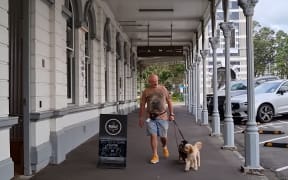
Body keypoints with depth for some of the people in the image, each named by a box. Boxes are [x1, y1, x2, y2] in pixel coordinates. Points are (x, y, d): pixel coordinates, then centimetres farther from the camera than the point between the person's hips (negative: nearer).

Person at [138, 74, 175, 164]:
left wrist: (171, 114, 5)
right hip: (150, 117, 0)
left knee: (163, 136, 7)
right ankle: (155, 156, 4)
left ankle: (164, 147, 40)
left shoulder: (163, 89, 4)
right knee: (153, 135, -6)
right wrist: (141, 118, 3)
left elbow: (169, 102, 9)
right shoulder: (146, 91, 2)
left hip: (162, 116, 0)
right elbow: (142, 105, 5)